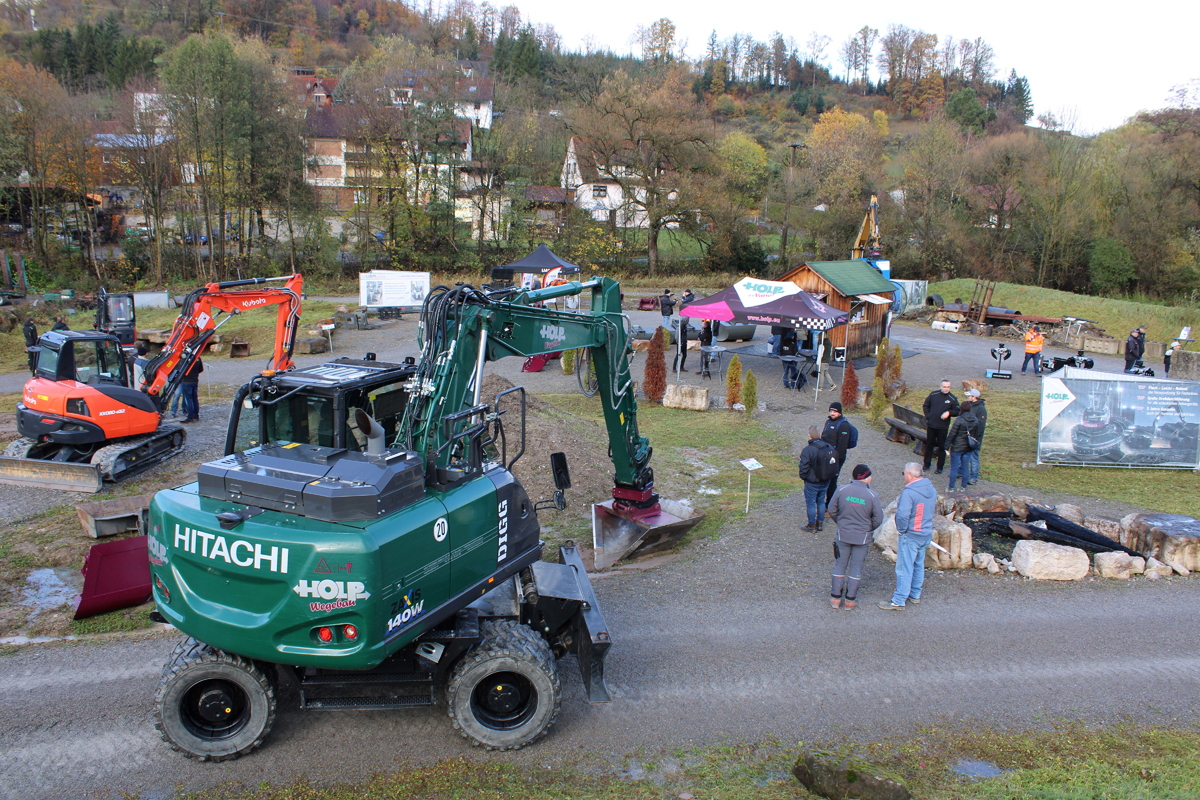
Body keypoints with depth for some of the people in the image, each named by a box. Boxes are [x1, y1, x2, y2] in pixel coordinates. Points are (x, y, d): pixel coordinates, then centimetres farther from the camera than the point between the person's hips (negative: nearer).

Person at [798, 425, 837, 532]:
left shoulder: (807, 450, -23)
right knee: (821, 501, 21)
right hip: (825, 482, 6)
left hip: (812, 483, -6)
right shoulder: (829, 447, -5)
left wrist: (803, 476, 1)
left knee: (811, 503, 9)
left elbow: (804, 468, -19)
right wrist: (827, 476, 14)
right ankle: (820, 522, 29)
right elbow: (834, 464, 5)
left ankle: (812, 525, 18)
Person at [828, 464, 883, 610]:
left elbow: (832, 510, -1)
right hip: (862, 537, -1)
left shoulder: (842, 490, -10)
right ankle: (850, 600, 19)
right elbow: (878, 519, -7)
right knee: (856, 568, 13)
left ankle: (835, 598, 19)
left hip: (843, 535, 1)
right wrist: (868, 528, 11)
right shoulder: (872, 495, -13)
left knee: (840, 565, 15)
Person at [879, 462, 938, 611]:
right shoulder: (931, 489, 2)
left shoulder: (908, 492, -24)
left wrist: (902, 530, -12)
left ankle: (898, 601, 7)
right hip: (926, 534, 8)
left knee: (904, 568, 0)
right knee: (918, 565, 21)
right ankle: (915, 595, 34)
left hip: (911, 536, -8)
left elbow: (902, 515, -29)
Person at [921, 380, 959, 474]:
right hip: (931, 425, 2)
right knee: (929, 445, 12)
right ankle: (926, 464, 24)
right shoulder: (933, 395, 2)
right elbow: (926, 405, 13)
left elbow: (957, 412, 0)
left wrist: (949, 412, -19)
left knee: (942, 447, 4)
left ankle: (940, 467, 13)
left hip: (943, 427, -2)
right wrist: (928, 416, 3)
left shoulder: (953, 399, -4)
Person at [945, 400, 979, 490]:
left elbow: (952, 434, -14)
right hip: (968, 448, 5)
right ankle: (964, 487, 20)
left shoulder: (959, 419, -17)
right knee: (966, 467, 13)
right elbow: (976, 433, 10)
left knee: (954, 468, 3)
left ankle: (951, 487, 9)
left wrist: (947, 447, -9)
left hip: (957, 448, -5)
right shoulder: (975, 420, 0)